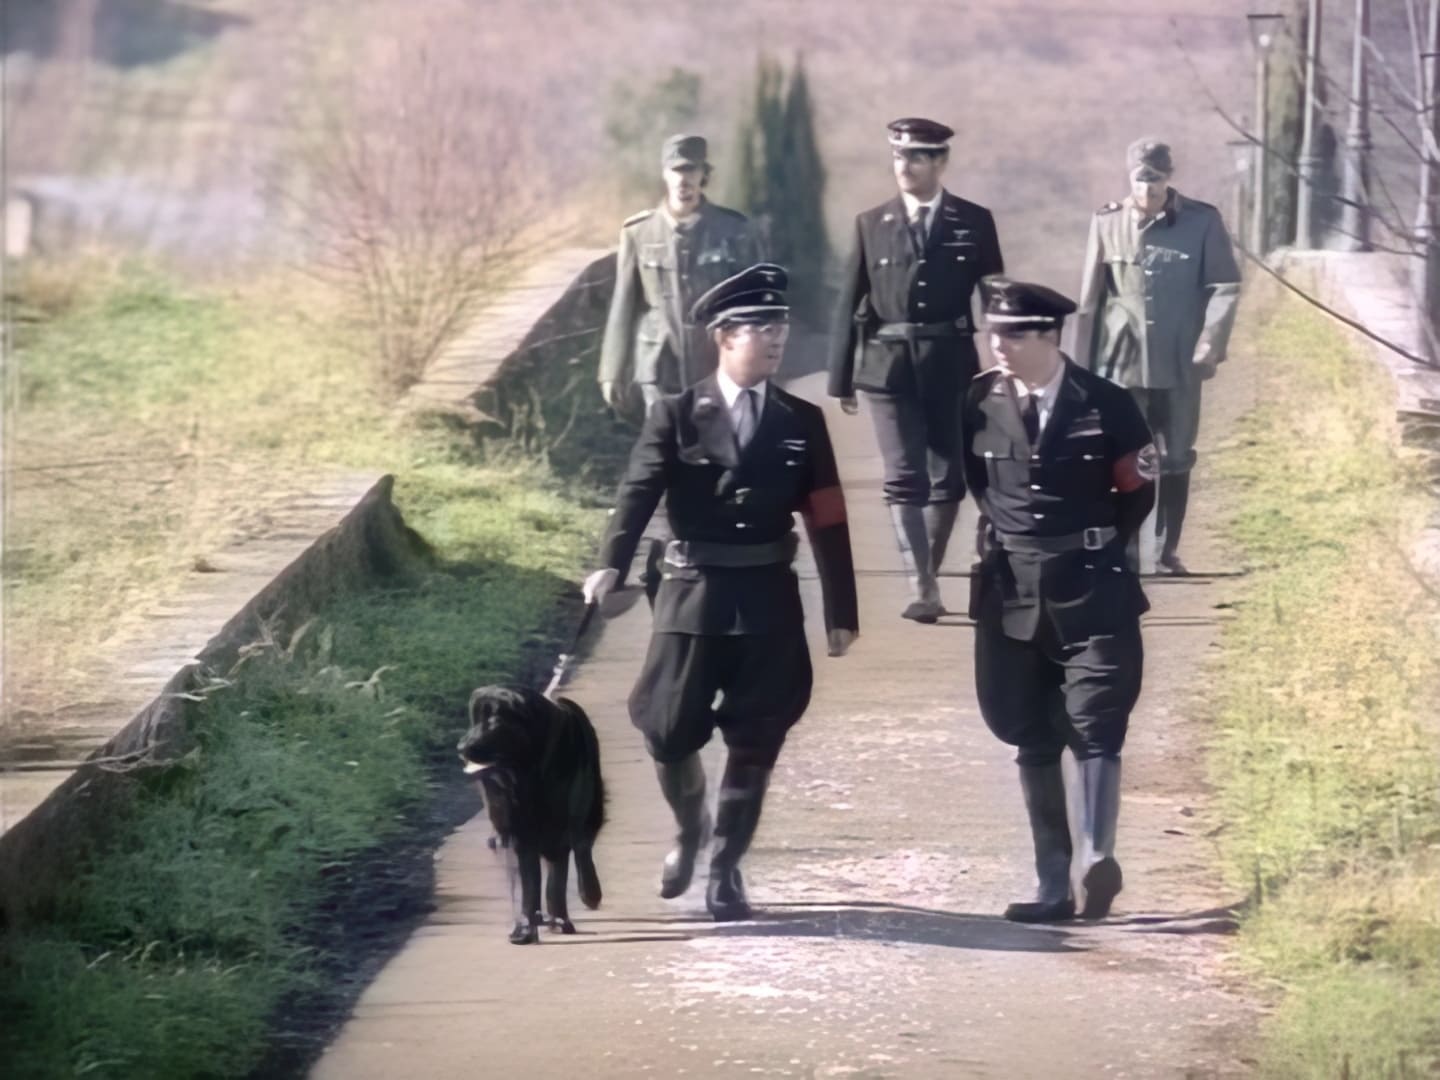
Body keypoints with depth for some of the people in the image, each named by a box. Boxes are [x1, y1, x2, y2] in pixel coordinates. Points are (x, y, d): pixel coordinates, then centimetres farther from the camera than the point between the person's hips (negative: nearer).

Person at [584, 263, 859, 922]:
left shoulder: (801, 422, 6)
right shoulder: (676, 416, -1)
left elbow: (827, 521, 4)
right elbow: (640, 492, -14)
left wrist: (841, 612, 1)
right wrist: (611, 565, -31)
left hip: (770, 600, 1)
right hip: (693, 594, -1)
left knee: (753, 742, 1)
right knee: (668, 731, -1)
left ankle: (725, 873, 13)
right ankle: (691, 829, 30)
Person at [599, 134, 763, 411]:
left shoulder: (734, 231, -2)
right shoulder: (638, 232, -1)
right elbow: (623, 306, 4)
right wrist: (613, 372, 4)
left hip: (719, 371, 0)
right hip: (661, 371, 0)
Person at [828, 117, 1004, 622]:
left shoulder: (974, 223, 4)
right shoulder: (872, 225, 5)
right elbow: (850, 305, 6)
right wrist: (842, 377, 3)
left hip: (951, 366, 1)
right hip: (889, 366, -1)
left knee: (948, 479, 7)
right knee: (904, 480, -10)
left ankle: (928, 576, 23)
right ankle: (922, 589, -15)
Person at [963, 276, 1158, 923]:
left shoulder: (1105, 407, -8)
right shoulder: (980, 404, -1)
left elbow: (1139, 489, 4)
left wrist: (1094, 549, 6)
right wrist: (1007, 535, 10)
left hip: (1090, 594, -3)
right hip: (1010, 593, 3)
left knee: (1095, 728, -10)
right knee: (1032, 741, 7)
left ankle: (1099, 857, -8)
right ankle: (1054, 886, 12)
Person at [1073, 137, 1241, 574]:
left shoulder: (1202, 222, -1)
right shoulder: (1108, 223, 3)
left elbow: (1225, 286, 1)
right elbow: (1090, 300, 7)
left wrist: (1210, 344, -11)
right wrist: (1082, 365, 8)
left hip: (1178, 365, 0)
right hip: (1121, 362, 0)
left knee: (1176, 460, 8)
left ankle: (1168, 549, 19)